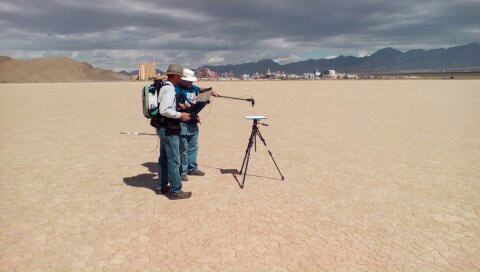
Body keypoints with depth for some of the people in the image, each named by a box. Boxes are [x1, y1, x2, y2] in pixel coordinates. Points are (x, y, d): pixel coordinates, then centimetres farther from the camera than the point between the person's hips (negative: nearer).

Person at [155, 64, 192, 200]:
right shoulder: (169, 89, -18)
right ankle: (175, 191, 3)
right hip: (169, 130, -10)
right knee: (174, 161, -4)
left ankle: (162, 186, 27)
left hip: (163, 128, 10)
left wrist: (178, 107, 16)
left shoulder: (164, 87, 11)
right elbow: (164, 110, -25)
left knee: (164, 158, 17)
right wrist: (180, 115, -17)